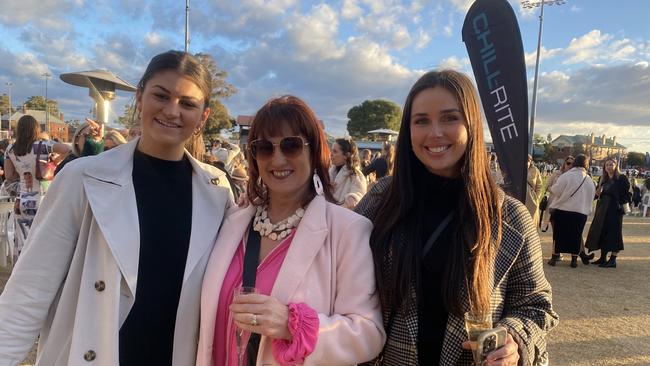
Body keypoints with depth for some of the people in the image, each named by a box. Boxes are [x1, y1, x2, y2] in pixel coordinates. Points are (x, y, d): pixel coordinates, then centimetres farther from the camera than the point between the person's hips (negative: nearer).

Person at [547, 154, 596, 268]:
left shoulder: (566, 176, -12)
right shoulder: (590, 180, 4)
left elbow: (555, 191, -10)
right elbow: (590, 197, 12)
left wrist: (551, 188, 9)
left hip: (562, 210, -3)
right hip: (581, 212, 3)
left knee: (558, 234, 7)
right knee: (576, 235, 12)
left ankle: (555, 257, 10)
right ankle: (574, 259, 14)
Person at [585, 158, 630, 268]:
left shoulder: (622, 178, -5)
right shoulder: (603, 180, 13)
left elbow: (626, 194, -10)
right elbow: (598, 195, 17)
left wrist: (621, 204, -20)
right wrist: (598, 193, -4)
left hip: (615, 210, -6)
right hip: (602, 210, 7)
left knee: (613, 233, -3)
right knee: (601, 232, 9)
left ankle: (613, 260, 3)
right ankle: (603, 258, 18)